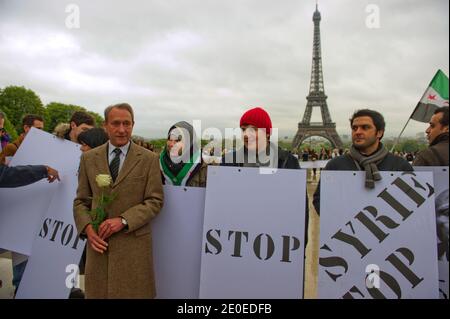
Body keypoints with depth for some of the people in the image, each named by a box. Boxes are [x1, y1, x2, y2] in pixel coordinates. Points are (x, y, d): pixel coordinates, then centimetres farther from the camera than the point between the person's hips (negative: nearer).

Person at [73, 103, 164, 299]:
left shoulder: (149, 159, -1)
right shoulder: (89, 158, 8)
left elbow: (155, 201, -4)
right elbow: (81, 201, 11)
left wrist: (123, 220, -14)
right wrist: (87, 227, -6)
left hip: (134, 244, -2)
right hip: (98, 242, 2)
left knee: (133, 293, 5)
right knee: (97, 292, 10)